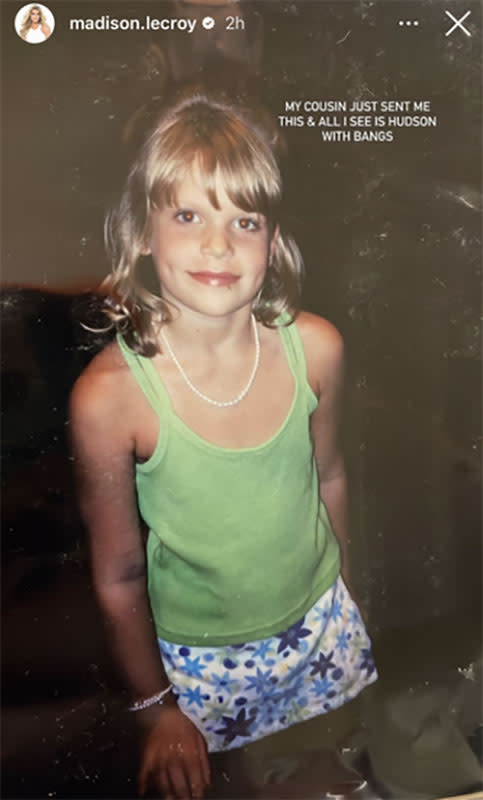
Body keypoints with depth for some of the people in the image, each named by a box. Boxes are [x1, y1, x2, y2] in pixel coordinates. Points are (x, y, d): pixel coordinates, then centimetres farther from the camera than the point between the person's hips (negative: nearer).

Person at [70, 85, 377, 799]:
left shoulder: (314, 347, -20)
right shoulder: (110, 395, -28)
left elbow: (327, 475, -1)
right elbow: (118, 578, -15)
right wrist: (155, 709, -2)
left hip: (323, 626, 3)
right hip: (197, 661, -2)